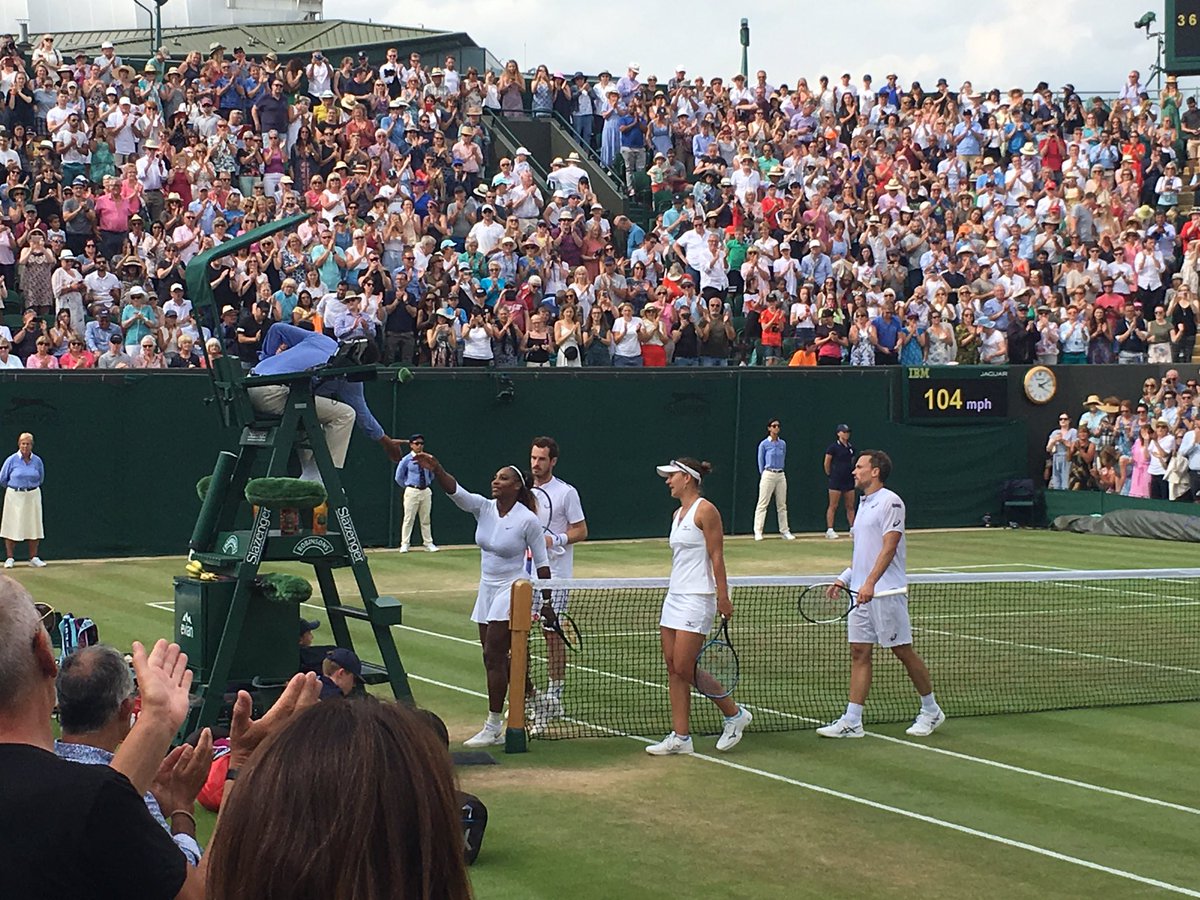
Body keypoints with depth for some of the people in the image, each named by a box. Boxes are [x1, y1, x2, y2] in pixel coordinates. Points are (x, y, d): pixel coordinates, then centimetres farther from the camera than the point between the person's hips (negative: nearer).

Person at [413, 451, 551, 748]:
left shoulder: (528, 520, -13)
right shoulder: (483, 508, 0)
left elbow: (541, 561, -6)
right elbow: (455, 491, -15)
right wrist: (437, 469, -34)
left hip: (512, 590, -7)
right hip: (487, 589, 7)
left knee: (493, 656, -10)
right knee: (496, 658, 10)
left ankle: (494, 728, -5)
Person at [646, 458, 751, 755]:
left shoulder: (705, 511, -10)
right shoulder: (677, 514, 15)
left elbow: (716, 556, -13)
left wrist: (723, 597, -17)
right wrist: (674, 592, 19)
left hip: (697, 597, -9)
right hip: (675, 596, 9)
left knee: (685, 668, -9)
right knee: (673, 668, 4)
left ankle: (734, 714, 8)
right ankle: (680, 737, 5)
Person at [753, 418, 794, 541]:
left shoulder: (783, 443, 9)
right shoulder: (764, 444, -3)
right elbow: (761, 461, 2)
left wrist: (779, 471, 14)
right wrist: (764, 475, 4)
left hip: (781, 475, 5)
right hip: (768, 475, -5)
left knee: (782, 505, 7)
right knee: (762, 504, -6)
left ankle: (784, 531, 12)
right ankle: (758, 532, -6)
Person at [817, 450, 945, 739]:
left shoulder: (890, 502, -10)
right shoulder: (864, 504, 18)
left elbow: (889, 547, -19)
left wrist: (870, 582, -27)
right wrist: (845, 577, 16)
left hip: (886, 592, -9)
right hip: (861, 592, 9)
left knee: (903, 651, 0)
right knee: (859, 653, 3)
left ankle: (931, 711, 15)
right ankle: (852, 721, 1)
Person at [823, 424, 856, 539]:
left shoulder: (851, 448, 11)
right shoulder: (833, 447, -8)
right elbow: (827, 463, -5)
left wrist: (852, 473, 15)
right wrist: (830, 475, 2)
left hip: (849, 480, 6)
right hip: (836, 481, -6)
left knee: (850, 506, 8)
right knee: (833, 506, -4)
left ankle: (852, 528, 13)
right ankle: (829, 530, -2)